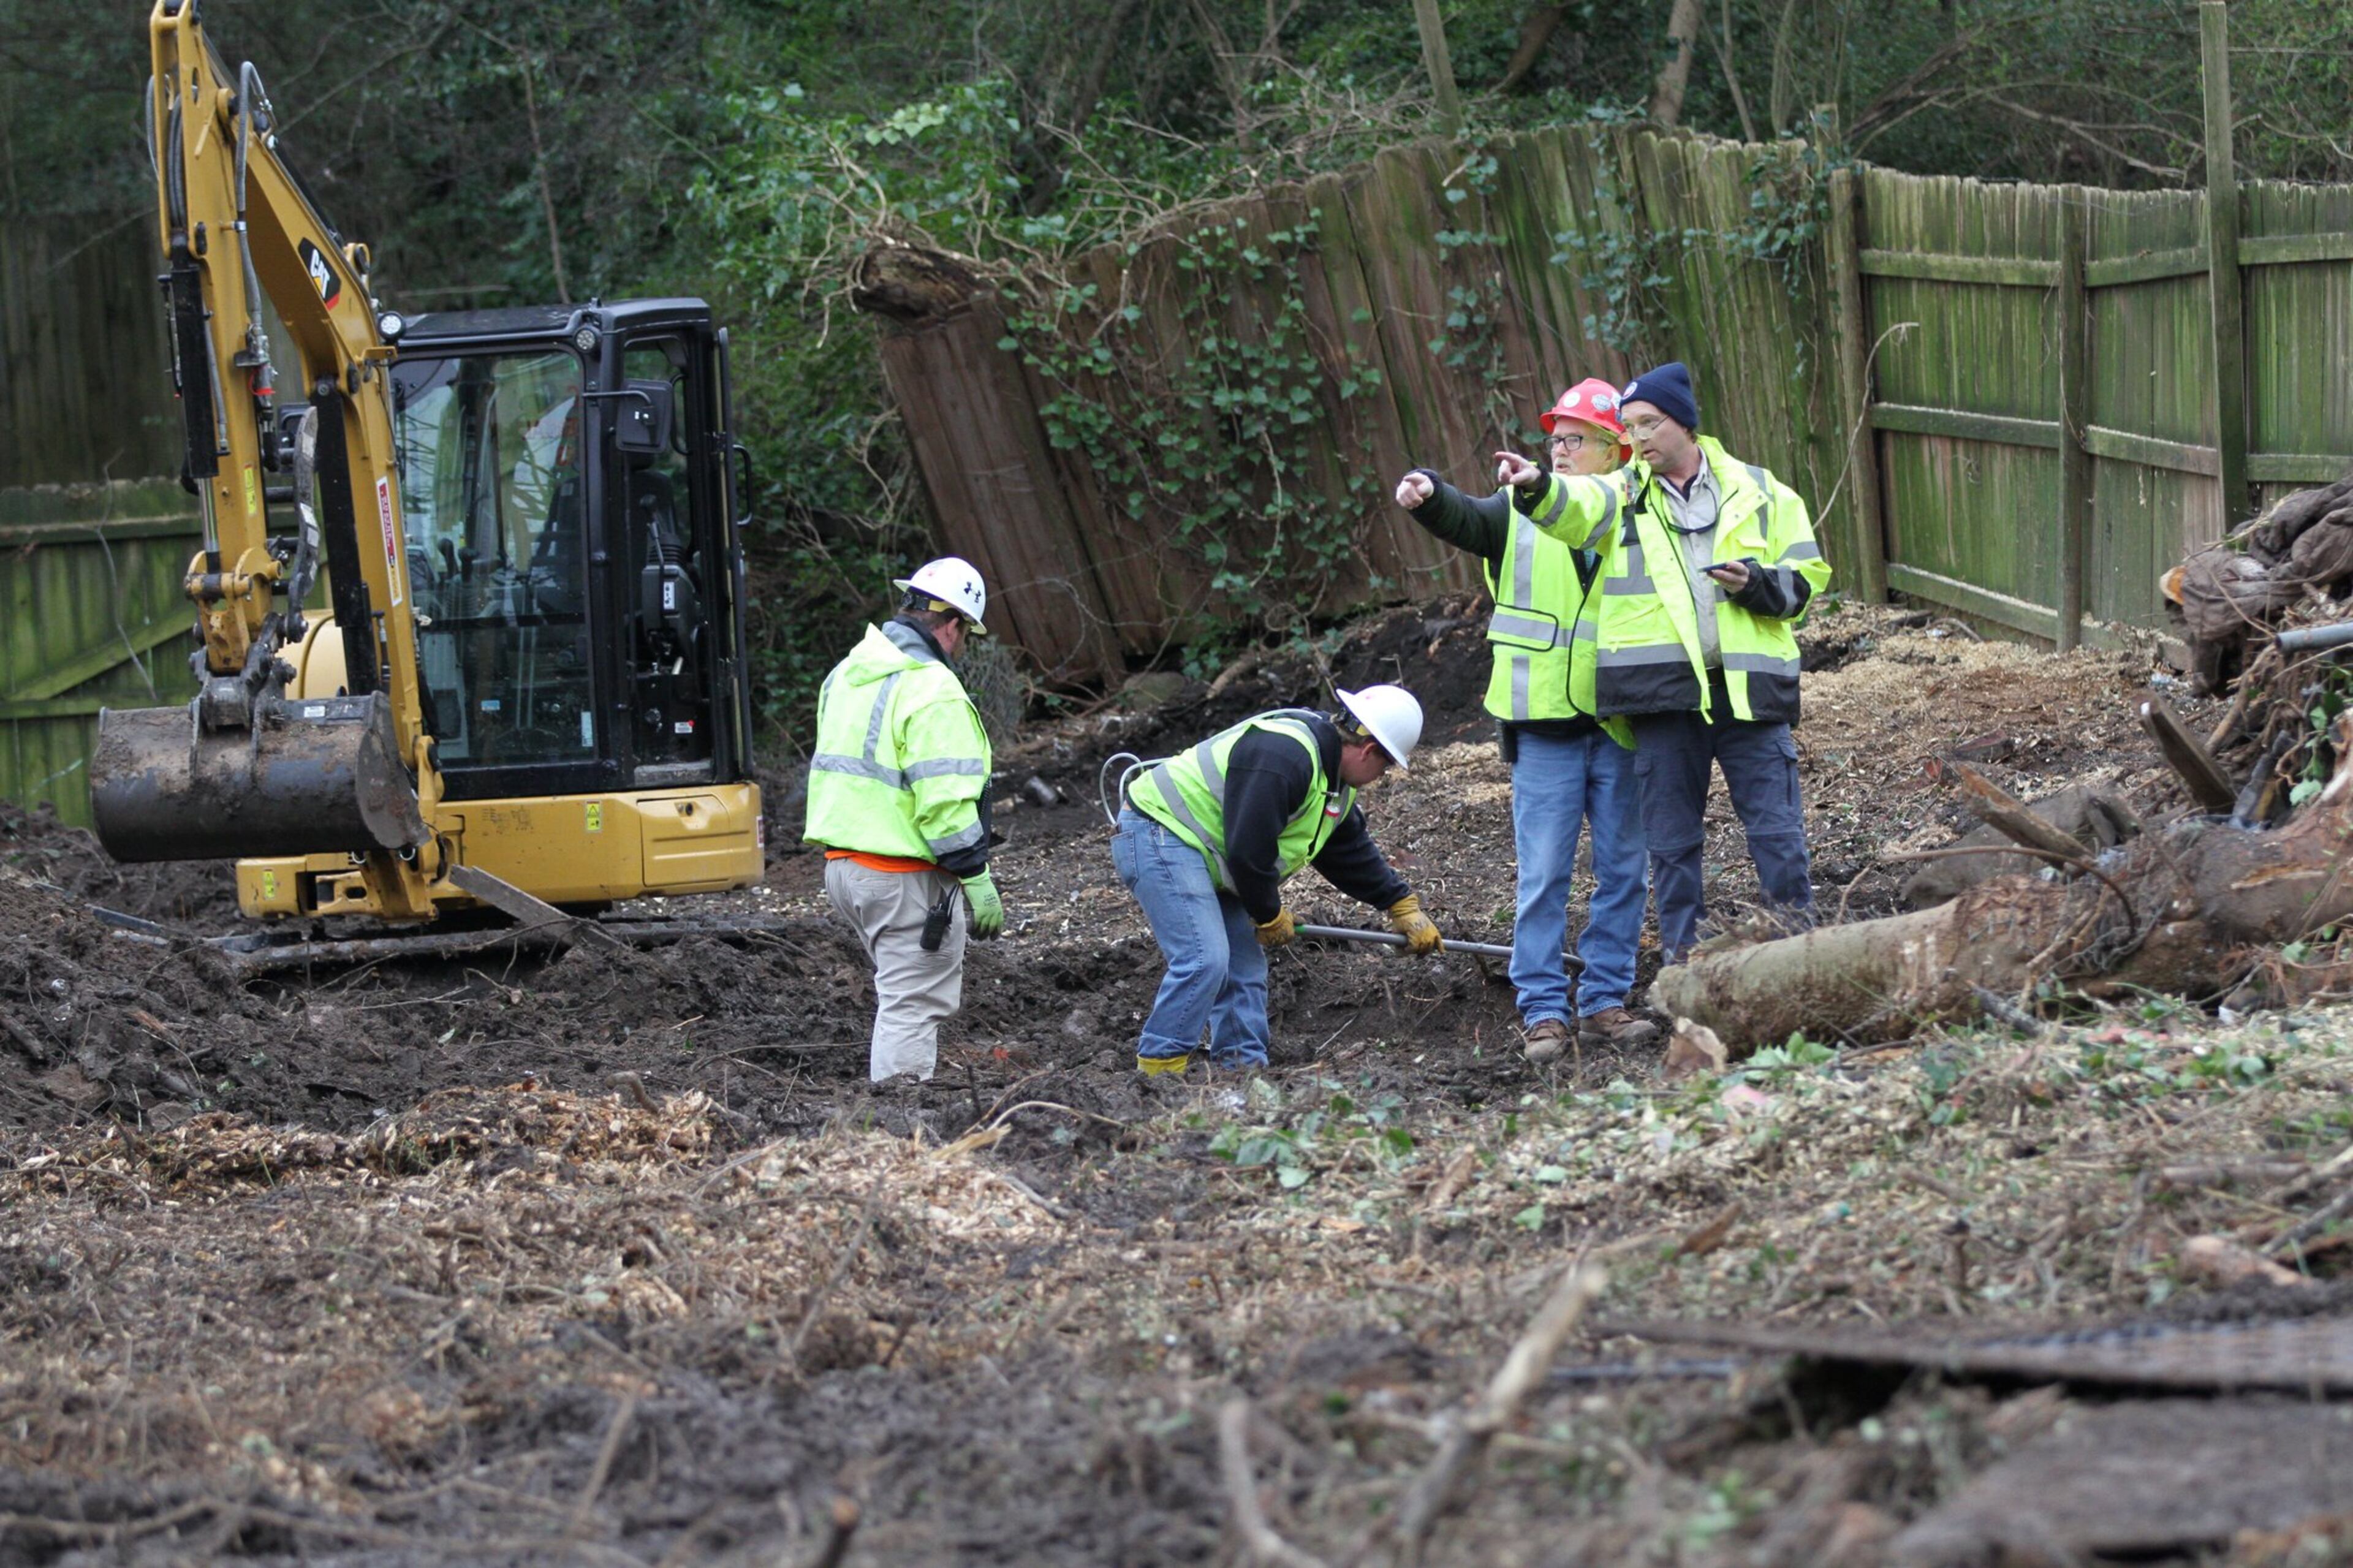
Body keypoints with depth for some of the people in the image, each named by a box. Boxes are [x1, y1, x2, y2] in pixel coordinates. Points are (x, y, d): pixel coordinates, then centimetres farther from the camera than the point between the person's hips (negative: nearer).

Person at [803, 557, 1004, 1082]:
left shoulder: (847, 675, 13)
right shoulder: (932, 689, -16)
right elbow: (945, 799, -21)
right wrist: (978, 881, -16)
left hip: (843, 862, 9)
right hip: (905, 878, -9)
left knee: (903, 994, 21)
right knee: (912, 1005, -5)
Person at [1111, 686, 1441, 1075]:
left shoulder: (1335, 777, 10)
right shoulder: (1282, 757, -27)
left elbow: (1351, 850, 23)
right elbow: (1248, 850, -26)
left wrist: (1402, 905, 21)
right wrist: (1270, 916, -10)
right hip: (1158, 835, -11)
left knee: (1245, 965, 9)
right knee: (1204, 960, -21)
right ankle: (1158, 1071, -16)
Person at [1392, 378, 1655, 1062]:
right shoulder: (1521, 512, 3)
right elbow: (1467, 519, -14)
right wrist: (1428, 496, -36)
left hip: (1620, 726, 2)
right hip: (1545, 724, -2)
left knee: (1623, 872, 7)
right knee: (1544, 875, -2)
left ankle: (1605, 1003, 16)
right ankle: (1543, 1011, 1)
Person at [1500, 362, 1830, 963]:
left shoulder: (1758, 492, 9)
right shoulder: (1624, 495, 9)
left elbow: (1806, 576, 11)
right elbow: (1577, 508, -13)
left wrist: (1756, 584, -10)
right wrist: (1536, 486, -35)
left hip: (1749, 686, -1)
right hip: (1664, 689, 1)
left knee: (1777, 828, 0)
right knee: (1672, 839, 6)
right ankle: (1682, 961, 14)